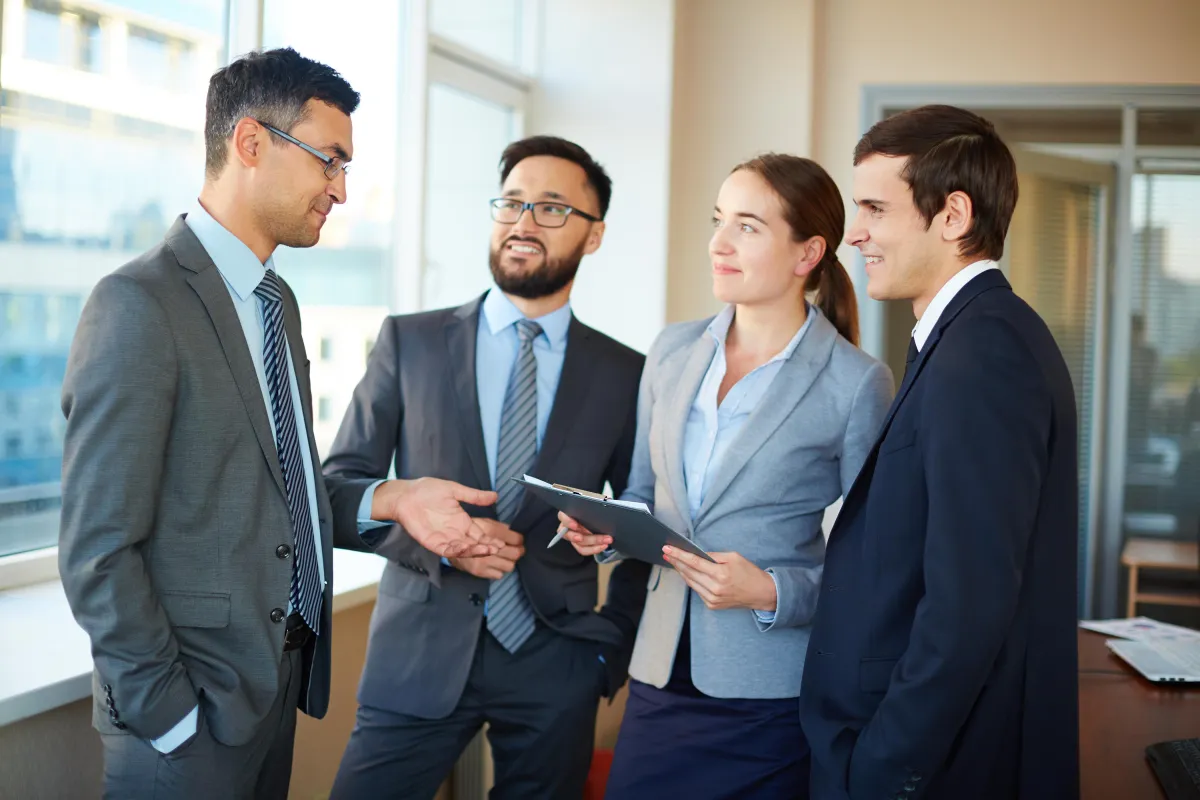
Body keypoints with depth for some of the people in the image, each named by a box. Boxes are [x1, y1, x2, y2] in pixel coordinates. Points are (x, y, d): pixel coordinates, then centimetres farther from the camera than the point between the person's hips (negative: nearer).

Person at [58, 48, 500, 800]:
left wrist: (390, 499, -3)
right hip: (193, 711, -8)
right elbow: (99, 551, -18)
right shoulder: (139, 304, -17)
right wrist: (172, 714, -16)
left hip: (279, 678, 8)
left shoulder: (278, 301, 12)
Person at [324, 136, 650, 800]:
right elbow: (338, 488, 1)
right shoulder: (409, 341, 2)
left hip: (554, 668, 1)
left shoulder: (624, 373, 3)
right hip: (419, 654, 0)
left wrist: (613, 645, 6)